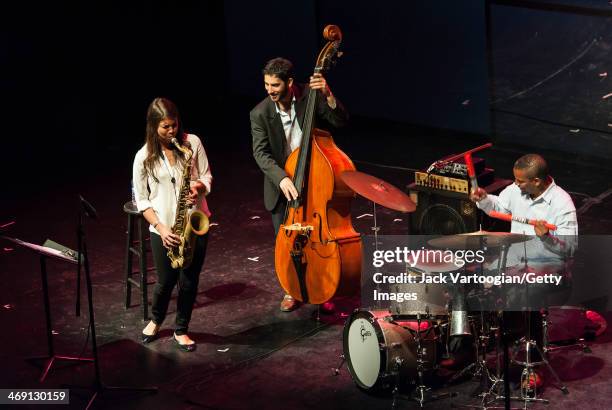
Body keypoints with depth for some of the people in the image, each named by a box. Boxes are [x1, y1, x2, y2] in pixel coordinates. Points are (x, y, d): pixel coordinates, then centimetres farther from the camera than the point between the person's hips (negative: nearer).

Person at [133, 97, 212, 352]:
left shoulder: (192, 142, -4)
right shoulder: (144, 157, -7)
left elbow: (206, 177, 3)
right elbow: (142, 200, -2)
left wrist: (198, 188, -21)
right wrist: (161, 228, -13)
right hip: (163, 229, -1)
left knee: (189, 280, 4)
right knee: (166, 281, 6)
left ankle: (181, 330, 25)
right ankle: (156, 320, 37)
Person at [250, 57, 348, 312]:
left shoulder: (309, 96, -14)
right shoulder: (260, 114, -14)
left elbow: (341, 121, -17)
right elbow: (260, 153, -21)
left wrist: (328, 96, -34)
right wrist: (281, 178, -37)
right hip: (281, 184, 1)